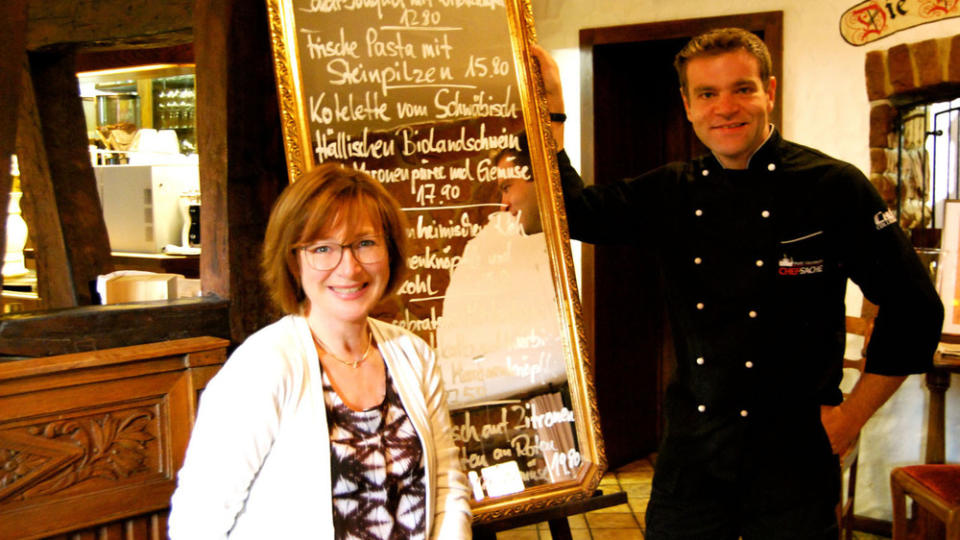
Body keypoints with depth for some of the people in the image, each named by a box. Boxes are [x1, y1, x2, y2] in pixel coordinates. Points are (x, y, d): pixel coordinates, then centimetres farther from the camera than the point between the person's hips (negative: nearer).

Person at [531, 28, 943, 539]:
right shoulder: (669, 194, 3)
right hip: (690, 449, 4)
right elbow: (576, 212, 6)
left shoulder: (834, 187, -10)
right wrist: (551, 103, 0)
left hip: (793, 455, -3)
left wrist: (851, 416, -5)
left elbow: (914, 308, -7)